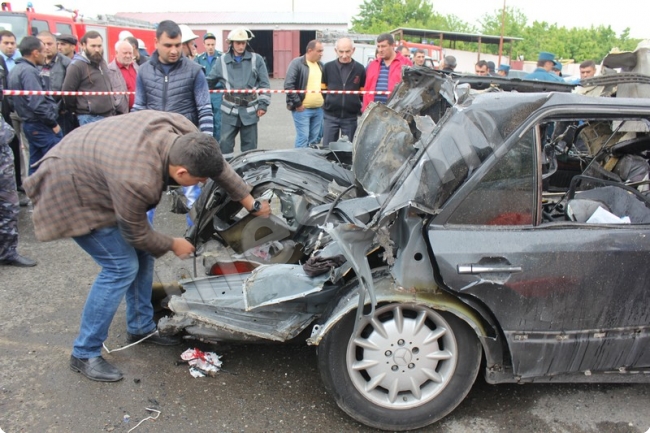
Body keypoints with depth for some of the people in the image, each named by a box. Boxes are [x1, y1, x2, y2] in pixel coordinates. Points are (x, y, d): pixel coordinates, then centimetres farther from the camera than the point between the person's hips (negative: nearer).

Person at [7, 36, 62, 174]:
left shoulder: (16, 70, 14)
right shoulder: (29, 71, -16)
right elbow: (37, 104, -24)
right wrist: (53, 123, -13)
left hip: (30, 123, 10)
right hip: (41, 125, -10)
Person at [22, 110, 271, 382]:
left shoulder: (182, 131, -22)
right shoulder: (136, 181, -40)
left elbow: (217, 164, -4)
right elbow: (137, 235, -21)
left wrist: (251, 204, 3)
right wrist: (173, 245, -3)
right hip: (71, 191, -8)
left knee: (142, 255, 9)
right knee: (122, 267, -11)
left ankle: (140, 328, 25)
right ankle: (84, 354, 4)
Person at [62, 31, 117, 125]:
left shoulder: (102, 62, 14)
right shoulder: (77, 66, -10)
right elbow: (67, 92, -8)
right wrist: (81, 110, 4)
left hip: (108, 115, 8)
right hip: (90, 118, -7)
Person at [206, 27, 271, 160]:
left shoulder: (256, 60, 1)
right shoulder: (222, 61, 3)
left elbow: (264, 84, 2)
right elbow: (209, 81, 11)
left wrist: (263, 104, -3)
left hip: (250, 110, 0)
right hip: (230, 109, 1)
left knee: (250, 144, 9)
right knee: (225, 142, 0)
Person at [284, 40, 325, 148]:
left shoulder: (320, 65, 15)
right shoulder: (297, 63, -7)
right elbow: (288, 85, -13)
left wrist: (324, 102, 12)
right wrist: (297, 104, -14)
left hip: (318, 109, 7)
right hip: (302, 109, -6)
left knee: (314, 138, 10)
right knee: (303, 138, -8)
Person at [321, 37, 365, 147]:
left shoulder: (360, 69, 0)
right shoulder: (328, 67, 2)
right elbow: (322, 89, 10)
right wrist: (327, 102, 1)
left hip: (351, 117, 0)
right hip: (330, 116, 1)